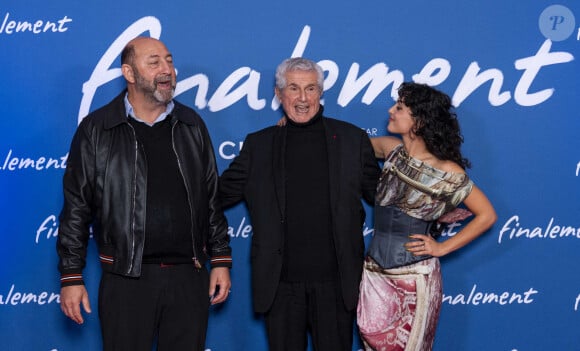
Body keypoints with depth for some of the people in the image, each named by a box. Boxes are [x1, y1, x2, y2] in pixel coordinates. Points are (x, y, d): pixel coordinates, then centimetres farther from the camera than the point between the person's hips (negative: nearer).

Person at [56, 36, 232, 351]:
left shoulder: (191, 125, 10)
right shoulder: (96, 130, 0)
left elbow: (212, 199, 13)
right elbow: (76, 208, 1)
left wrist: (220, 260, 9)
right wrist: (71, 277, -2)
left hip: (189, 277, 3)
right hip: (125, 279, -2)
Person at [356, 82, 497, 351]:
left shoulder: (447, 172, -11)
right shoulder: (392, 151, 1)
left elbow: (486, 215, -4)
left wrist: (442, 248, -5)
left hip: (415, 278, -4)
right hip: (375, 273, 4)